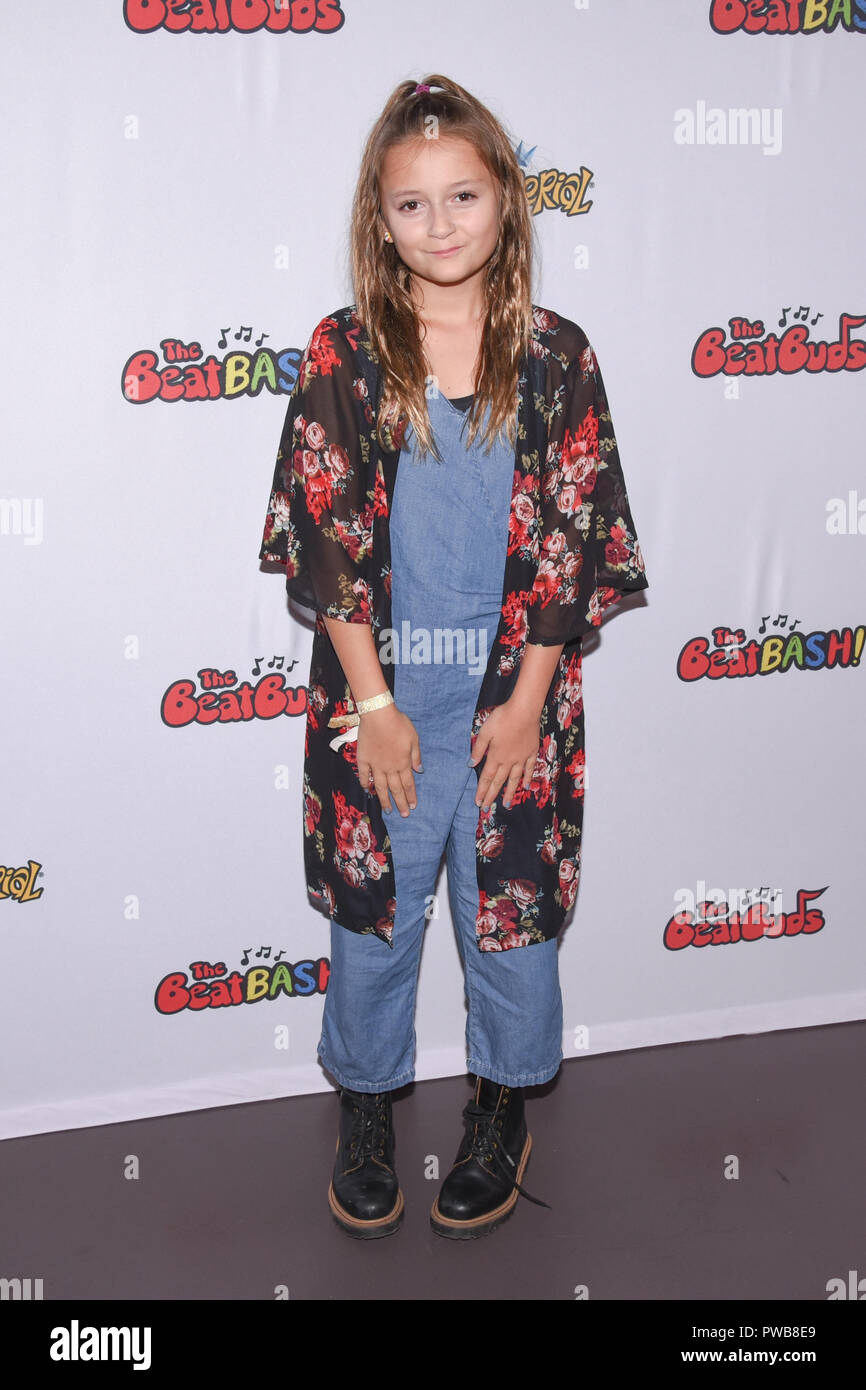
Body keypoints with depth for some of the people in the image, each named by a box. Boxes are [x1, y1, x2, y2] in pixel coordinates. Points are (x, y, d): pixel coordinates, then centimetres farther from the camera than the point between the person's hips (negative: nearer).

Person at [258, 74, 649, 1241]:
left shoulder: (555, 356, -2)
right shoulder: (344, 354, -4)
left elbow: (575, 542, -3)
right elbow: (325, 535, -6)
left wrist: (526, 700, -7)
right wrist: (372, 701, -9)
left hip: (513, 692, 1)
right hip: (378, 690, 0)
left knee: (512, 904, 12)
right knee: (373, 907, 12)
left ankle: (502, 1111, 36)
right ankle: (367, 1109, 35)